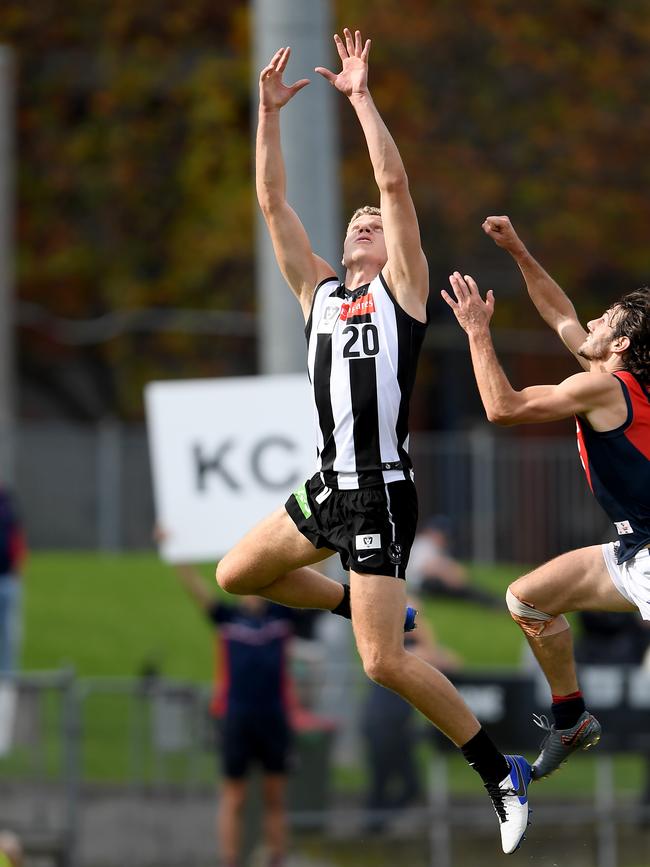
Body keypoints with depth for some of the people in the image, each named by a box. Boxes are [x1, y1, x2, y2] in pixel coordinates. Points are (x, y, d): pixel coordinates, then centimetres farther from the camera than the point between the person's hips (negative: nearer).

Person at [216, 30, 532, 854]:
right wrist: (270, 110, 4)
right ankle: (363, 608, 30)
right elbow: (272, 202, 11)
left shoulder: (403, 284, 0)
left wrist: (360, 95, -7)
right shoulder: (317, 290, 15)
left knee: (383, 664, -14)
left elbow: (394, 181, -10)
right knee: (236, 574, 17)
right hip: (328, 484, 7)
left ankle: (500, 774, -4)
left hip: (380, 493, -7)